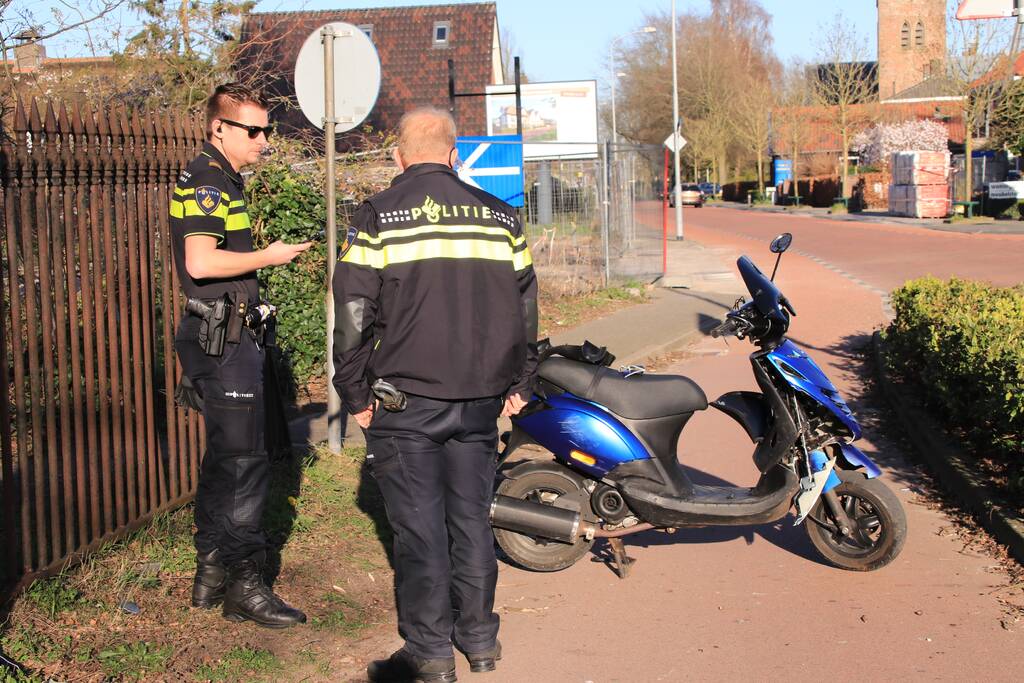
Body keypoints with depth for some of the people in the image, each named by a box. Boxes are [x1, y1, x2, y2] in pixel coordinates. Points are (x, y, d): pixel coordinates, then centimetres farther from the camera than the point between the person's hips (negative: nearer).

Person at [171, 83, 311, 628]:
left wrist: (268, 255, 16)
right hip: (222, 338, -11)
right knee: (244, 462, -8)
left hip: (227, 337, 11)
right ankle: (244, 586, -2)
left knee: (223, 460, 14)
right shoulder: (207, 182, -13)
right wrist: (269, 256, -16)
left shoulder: (222, 181, 19)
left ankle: (211, 575, 23)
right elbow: (201, 261, -26)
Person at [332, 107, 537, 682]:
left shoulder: (378, 217, -4)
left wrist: (356, 393, 1)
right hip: (480, 398, 4)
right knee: (472, 517, 14)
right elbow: (525, 306, 12)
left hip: (406, 400, -3)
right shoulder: (499, 215, 8)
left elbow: (354, 314, -7)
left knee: (420, 526, 2)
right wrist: (520, 385, 20)